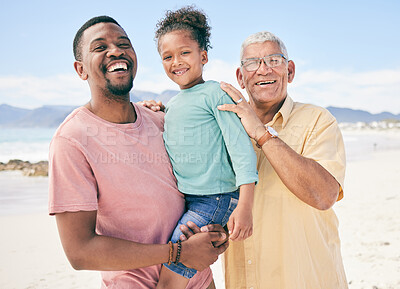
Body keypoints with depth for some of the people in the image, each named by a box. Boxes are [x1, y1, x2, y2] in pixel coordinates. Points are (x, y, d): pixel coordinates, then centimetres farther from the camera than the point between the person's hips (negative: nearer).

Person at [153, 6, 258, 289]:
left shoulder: (215, 93, -7)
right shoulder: (171, 105, 16)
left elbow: (241, 148, -15)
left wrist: (245, 207, -23)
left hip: (214, 200, -8)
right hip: (181, 200, 8)